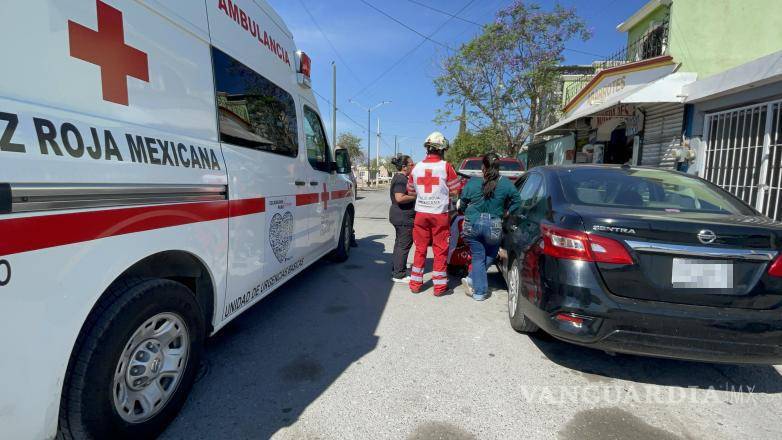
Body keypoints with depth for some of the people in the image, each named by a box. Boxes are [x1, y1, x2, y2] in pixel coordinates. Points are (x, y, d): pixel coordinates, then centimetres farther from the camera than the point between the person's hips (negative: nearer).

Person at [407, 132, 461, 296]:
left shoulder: (416, 167, 2)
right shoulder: (446, 167, -8)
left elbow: (411, 191, 11)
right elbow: (455, 190, -1)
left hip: (421, 213, 3)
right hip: (440, 214, -3)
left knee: (420, 249, 13)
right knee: (440, 251, 7)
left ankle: (415, 283, 19)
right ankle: (439, 286, 14)